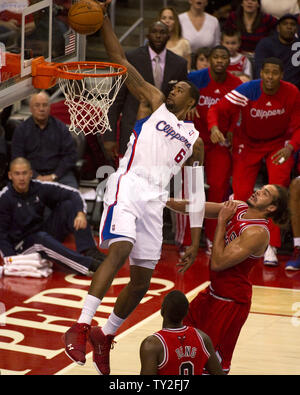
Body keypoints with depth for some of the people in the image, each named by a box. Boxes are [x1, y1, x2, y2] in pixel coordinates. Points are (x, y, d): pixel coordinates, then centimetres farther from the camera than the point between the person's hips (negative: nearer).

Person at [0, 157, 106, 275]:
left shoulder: (39, 187, -3)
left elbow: (73, 193, -3)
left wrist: (80, 213, -23)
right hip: (22, 245, -5)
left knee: (68, 205, -12)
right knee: (42, 238, -38)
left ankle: (89, 251, -27)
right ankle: (90, 265, -49)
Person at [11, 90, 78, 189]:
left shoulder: (60, 127, 9)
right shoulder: (21, 130, 7)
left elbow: (71, 154, 5)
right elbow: (17, 159, 1)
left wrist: (54, 176, -8)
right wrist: (37, 177, -12)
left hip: (58, 172, 1)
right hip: (33, 175, -1)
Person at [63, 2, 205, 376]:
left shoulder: (194, 141, 21)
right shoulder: (153, 103, 14)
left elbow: (196, 192, 19)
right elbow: (120, 61, 6)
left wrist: (195, 239, 11)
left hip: (155, 199, 5)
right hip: (128, 185, -5)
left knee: (142, 281, 6)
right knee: (120, 250, -27)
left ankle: (105, 335, 26)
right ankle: (80, 328, -30)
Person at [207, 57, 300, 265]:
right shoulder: (247, 91, -24)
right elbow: (217, 109, -22)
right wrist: (214, 127, -44)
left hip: (279, 142, 0)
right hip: (249, 142, 0)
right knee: (241, 193, -5)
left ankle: (271, 247, -9)